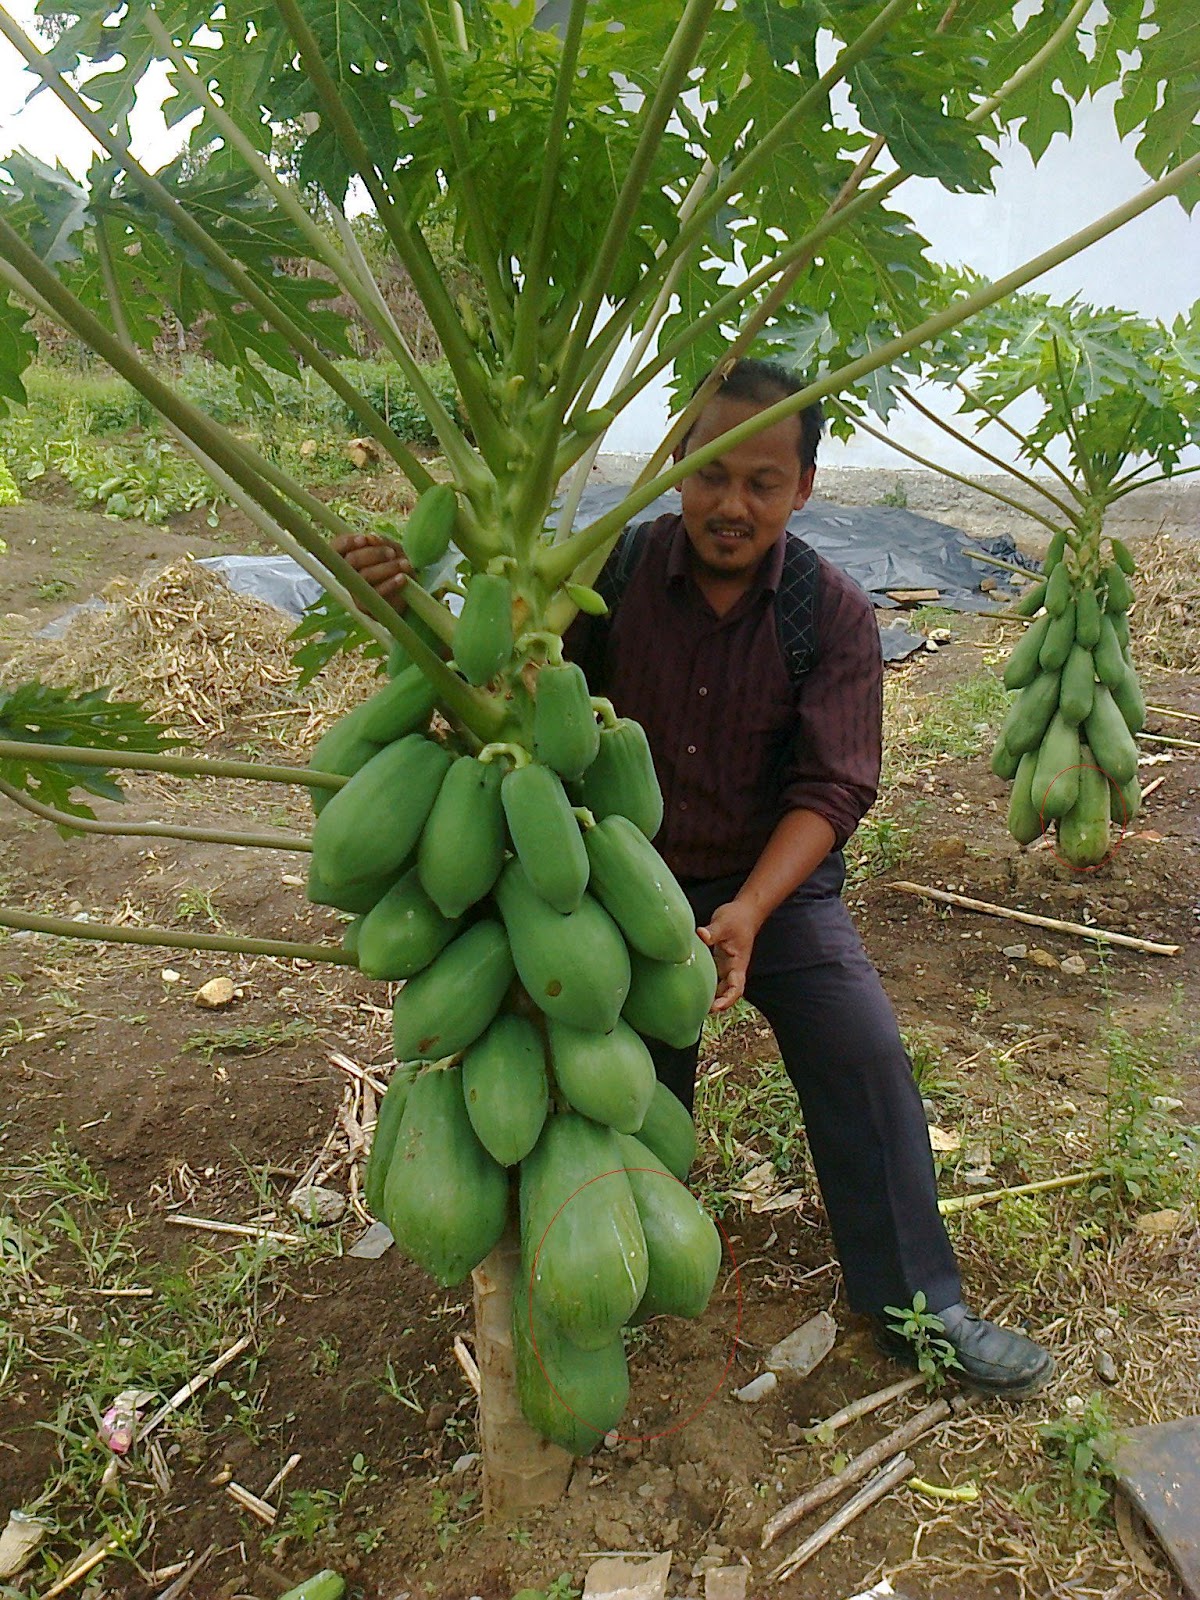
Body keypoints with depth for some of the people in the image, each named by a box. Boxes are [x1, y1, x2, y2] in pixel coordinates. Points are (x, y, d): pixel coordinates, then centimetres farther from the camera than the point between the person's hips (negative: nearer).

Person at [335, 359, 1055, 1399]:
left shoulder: (833, 613, -13)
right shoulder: (615, 572, -10)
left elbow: (831, 790, -18)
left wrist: (747, 913, -33)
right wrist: (408, 602, -30)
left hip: (780, 884, -1)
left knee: (866, 1059, -14)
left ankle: (916, 1309, 7)